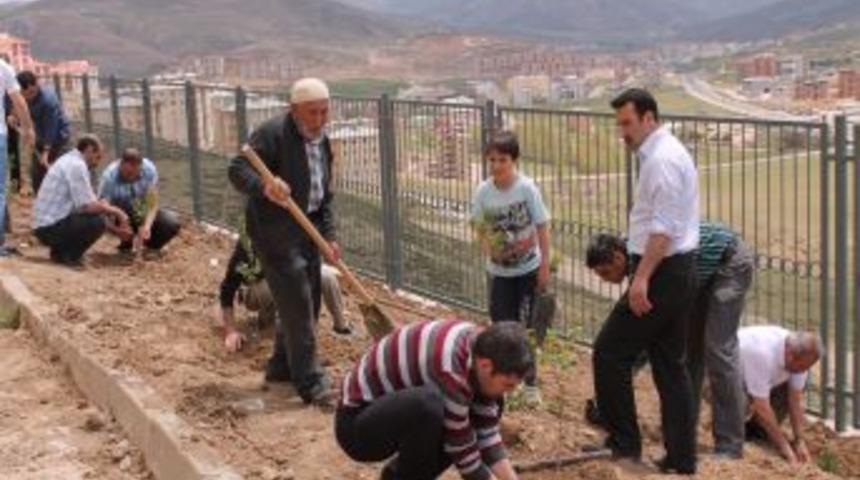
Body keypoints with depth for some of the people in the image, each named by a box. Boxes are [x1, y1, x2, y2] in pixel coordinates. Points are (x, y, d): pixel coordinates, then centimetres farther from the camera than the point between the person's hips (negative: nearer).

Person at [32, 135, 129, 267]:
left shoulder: (69, 161, 16)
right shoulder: (77, 165, -15)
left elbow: (84, 200, 20)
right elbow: (88, 205, -20)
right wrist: (116, 212, -7)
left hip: (44, 225, 10)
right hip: (50, 228, -10)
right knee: (97, 222, -20)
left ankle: (60, 250, 12)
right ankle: (67, 256, -7)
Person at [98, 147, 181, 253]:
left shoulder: (149, 169, -22)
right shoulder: (109, 177, -28)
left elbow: (152, 205, -19)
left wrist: (147, 226, -37)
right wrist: (117, 230, -49)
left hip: (143, 213, 1)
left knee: (172, 224, -24)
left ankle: (152, 245, 7)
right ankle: (126, 243, -2)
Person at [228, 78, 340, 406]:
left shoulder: (322, 142, 12)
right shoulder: (272, 134, -14)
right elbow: (237, 170, -21)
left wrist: (329, 236, 9)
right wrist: (264, 186, -41)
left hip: (308, 230, 9)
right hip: (276, 232, -9)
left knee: (308, 304, 15)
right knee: (297, 305, -10)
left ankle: (282, 364, 32)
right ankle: (310, 383, -6)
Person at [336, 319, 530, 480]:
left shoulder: (483, 349, -8)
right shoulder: (449, 368, -33)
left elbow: (487, 431, 0)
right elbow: (463, 451, -25)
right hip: (356, 424, -9)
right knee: (427, 403, -37)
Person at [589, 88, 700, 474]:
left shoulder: (661, 160, -16)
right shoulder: (666, 153, 16)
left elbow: (663, 228, -23)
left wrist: (642, 278, -24)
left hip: (662, 272, -10)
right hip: (678, 270, 10)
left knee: (610, 353, -2)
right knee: (671, 366, 12)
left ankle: (623, 443, 6)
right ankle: (681, 458, 16)